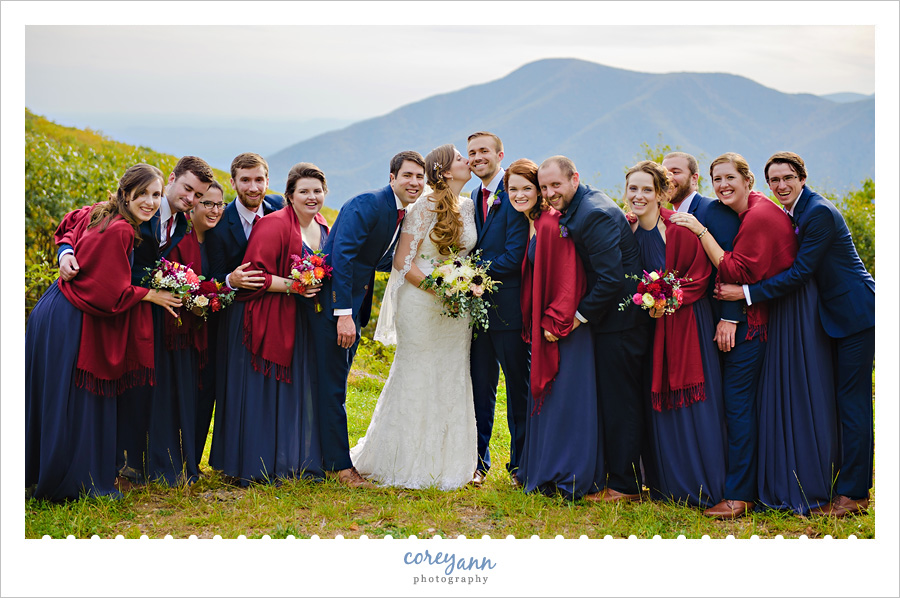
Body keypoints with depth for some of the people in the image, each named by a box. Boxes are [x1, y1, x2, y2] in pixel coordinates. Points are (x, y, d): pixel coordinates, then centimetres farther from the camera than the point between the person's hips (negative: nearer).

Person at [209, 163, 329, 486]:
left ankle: (291, 463, 22)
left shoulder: (322, 228, 10)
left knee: (296, 391, 11)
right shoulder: (274, 224, -15)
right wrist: (291, 285, -23)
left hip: (299, 324, 8)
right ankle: (249, 467, 9)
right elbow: (253, 275, -18)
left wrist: (317, 285, 5)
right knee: (259, 392, -1)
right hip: (265, 322, -7)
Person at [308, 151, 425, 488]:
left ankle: (332, 457, 28)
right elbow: (342, 256, -26)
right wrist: (343, 314, -29)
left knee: (337, 381, 17)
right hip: (334, 300, -9)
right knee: (333, 384, -2)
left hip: (354, 304, 9)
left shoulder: (403, 216, 9)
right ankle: (339, 465, 5)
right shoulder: (367, 204, -19)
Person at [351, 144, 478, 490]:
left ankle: (445, 463, 18)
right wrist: (438, 289, -18)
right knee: (417, 379, -1)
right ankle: (404, 463, 11)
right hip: (421, 303, -6)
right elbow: (402, 260, -12)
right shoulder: (425, 208, -10)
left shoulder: (469, 208, 10)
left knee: (452, 381, 8)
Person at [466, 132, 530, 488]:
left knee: (518, 387, 5)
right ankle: (478, 461, 20)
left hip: (509, 307, -6)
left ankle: (520, 463, 15)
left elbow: (514, 257, -16)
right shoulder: (473, 199, 14)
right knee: (481, 387, 11)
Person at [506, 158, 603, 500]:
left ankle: (569, 478, 3)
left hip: (564, 324, -9)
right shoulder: (527, 225, 12)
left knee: (565, 396, -4)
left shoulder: (551, 224, -16)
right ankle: (541, 472, 23)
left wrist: (555, 322, -18)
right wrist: (534, 324, 13)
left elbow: (568, 278, -20)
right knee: (543, 393, 14)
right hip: (544, 324, 9)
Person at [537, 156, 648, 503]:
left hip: (617, 320, -10)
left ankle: (624, 484, 6)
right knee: (612, 399, 16)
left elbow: (610, 278, -25)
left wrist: (581, 315, -15)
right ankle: (616, 472, 25)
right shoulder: (575, 209, 11)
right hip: (608, 315, 10)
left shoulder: (595, 214, -21)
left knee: (619, 400, -3)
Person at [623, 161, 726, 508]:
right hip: (650, 327, 5)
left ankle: (702, 490, 8)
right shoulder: (628, 232, 3)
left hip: (686, 322, -5)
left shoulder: (680, 228, -13)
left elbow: (700, 276, -10)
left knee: (693, 407, -3)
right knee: (658, 406, 8)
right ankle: (667, 487, 19)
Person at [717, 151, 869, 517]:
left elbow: (800, 273, -21)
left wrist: (746, 293, -20)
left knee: (852, 401, -7)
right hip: (836, 314, 10)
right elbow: (794, 269, 12)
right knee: (841, 401, 12)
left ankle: (853, 493, -3)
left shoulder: (819, 213, -18)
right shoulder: (792, 215, 10)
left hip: (856, 314, -10)